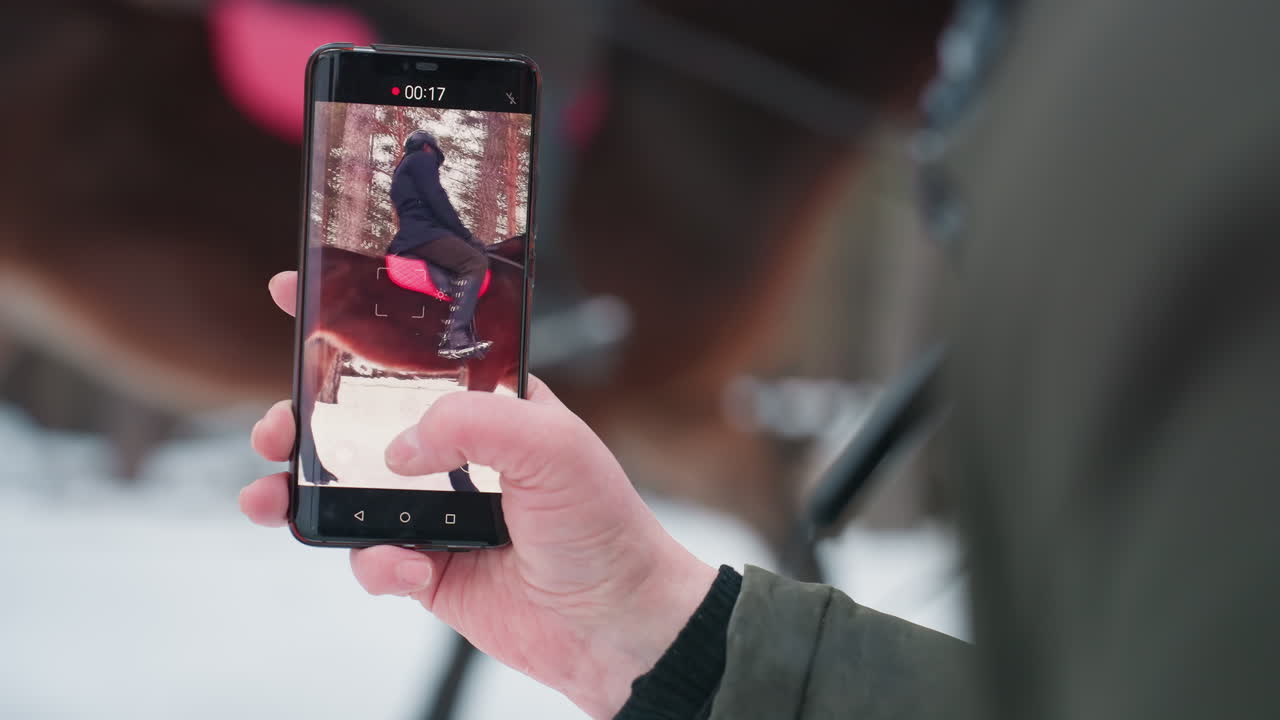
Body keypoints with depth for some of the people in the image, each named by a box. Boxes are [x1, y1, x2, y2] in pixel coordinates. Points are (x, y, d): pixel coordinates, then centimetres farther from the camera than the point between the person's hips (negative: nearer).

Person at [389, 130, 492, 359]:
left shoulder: (401, 170, 34)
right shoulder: (422, 159, 5)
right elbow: (436, 199, -9)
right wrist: (465, 234, -7)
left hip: (405, 240, 10)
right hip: (424, 233, -10)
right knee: (475, 261, -22)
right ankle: (455, 337, -38)